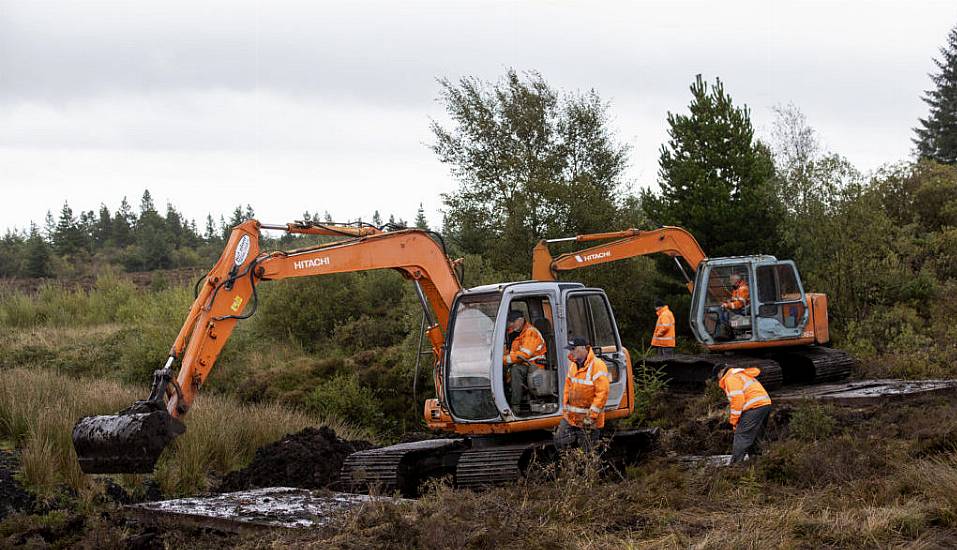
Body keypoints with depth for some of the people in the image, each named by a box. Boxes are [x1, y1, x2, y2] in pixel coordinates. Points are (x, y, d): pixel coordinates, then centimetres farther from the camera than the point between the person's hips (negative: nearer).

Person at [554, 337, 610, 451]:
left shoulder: (597, 366, -16)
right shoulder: (573, 364, 10)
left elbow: (602, 393, -21)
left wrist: (591, 415, -21)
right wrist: (565, 408, 14)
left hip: (588, 418, -7)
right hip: (570, 416, 7)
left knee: (586, 450, 0)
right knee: (560, 442, 6)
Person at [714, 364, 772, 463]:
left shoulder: (731, 378, -2)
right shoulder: (741, 375, 30)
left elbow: (737, 399, -14)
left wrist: (734, 421, -7)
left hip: (755, 407, -10)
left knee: (741, 436, -11)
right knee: (754, 437, 18)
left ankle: (735, 463, -17)